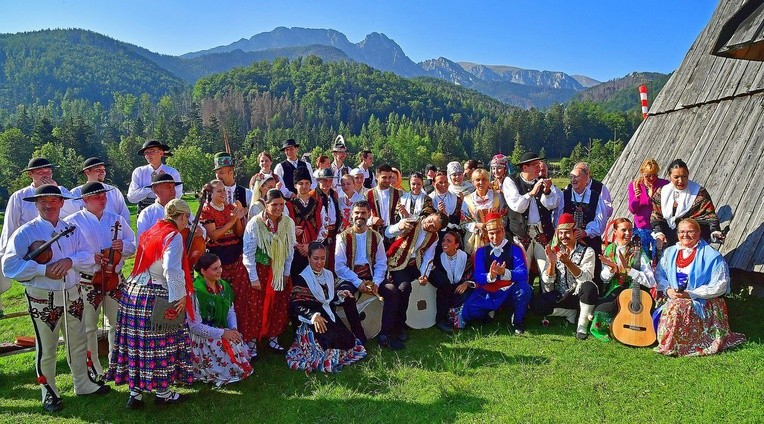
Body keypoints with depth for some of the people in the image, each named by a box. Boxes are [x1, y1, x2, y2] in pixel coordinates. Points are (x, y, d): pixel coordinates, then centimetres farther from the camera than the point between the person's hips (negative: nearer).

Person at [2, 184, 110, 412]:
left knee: (78, 344, 18)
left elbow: (88, 257, -1)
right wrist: (44, 269, -24)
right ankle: (49, 393, 27)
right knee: (46, 349, 8)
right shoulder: (25, 233, -9)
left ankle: (83, 384, 36)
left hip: (72, 296, 5)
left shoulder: (72, 229, 5)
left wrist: (70, 261, -21)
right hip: (43, 300, -4)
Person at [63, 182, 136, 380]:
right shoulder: (73, 221, -4)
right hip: (87, 281, -4)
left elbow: (134, 245, 13)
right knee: (88, 327, 7)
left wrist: (123, 246, -9)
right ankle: (93, 367, 22)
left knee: (117, 323, 12)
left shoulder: (117, 219, 9)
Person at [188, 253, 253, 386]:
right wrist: (222, 333, -23)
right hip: (203, 338, -6)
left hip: (225, 332, 6)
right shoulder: (195, 292, -21)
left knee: (243, 355, -11)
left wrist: (234, 329, -11)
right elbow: (195, 326, -20)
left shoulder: (224, 286, 2)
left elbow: (231, 311, 9)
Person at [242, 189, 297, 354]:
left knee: (278, 306, 11)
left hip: (279, 272, 4)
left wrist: (286, 272, 5)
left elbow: (290, 249, 4)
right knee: (254, 307, 0)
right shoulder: (255, 223, -16)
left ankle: (273, 338, 27)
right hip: (258, 271, -4)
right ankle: (251, 342, 13)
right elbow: (248, 253, -12)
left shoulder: (288, 222, -5)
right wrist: (254, 278, -12)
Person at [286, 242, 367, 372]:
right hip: (310, 321, -6)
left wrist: (339, 294, 3)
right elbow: (295, 305, -18)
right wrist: (313, 315, -32)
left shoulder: (328, 274, 12)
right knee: (329, 340, -30)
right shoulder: (302, 278, -9)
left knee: (347, 339, -14)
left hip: (329, 317, 6)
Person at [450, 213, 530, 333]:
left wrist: (505, 272, -35)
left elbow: (523, 274, -15)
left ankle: (518, 322, -7)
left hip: (509, 292, 0)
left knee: (524, 288, -33)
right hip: (488, 294, 0)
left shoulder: (514, 249, -1)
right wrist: (490, 276, -30)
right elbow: (477, 277, -7)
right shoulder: (481, 251, 5)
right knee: (469, 311, -27)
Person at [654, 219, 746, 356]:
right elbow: (659, 274, 10)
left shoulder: (711, 256, -4)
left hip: (703, 302, -4)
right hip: (674, 298, 4)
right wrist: (668, 289, -12)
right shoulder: (670, 252, 13)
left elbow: (719, 286, -10)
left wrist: (690, 294, -17)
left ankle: (673, 347, -18)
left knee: (679, 308, -34)